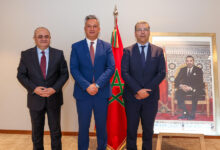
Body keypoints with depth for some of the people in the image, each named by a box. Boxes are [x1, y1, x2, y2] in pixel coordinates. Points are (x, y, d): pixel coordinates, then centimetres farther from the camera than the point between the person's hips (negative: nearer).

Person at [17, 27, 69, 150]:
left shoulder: (58, 54, -1)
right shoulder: (26, 55, -2)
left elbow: (64, 74, -1)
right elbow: (21, 75, -1)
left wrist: (54, 88, -16)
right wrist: (34, 88, -16)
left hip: (54, 98, 0)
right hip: (35, 99, 0)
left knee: (56, 131, 13)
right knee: (37, 131, 16)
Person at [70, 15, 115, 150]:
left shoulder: (107, 47, 4)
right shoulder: (76, 47, 3)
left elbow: (111, 68, -5)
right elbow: (74, 69, -5)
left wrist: (97, 85, -17)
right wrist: (87, 86, -17)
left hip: (102, 93, 1)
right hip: (83, 93, 0)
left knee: (102, 126, 13)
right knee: (83, 126, 11)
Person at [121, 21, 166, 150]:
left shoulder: (158, 51, 4)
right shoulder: (128, 51, 1)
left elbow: (162, 73, -3)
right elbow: (124, 73, -8)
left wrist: (147, 91, -13)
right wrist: (138, 90, -18)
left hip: (151, 97, 1)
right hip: (132, 97, -1)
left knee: (148, 128, 13)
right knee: (131, 128, 11)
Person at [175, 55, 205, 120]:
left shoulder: (198, 70, 5)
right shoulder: (182, 70, 14)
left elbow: (200, 83, -6)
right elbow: (176, 80, 7)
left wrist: (191, 88, -22)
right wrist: (180, 85, -16)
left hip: (195, 90, -2)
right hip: (184, 89, 3)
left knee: (195, 94, -37)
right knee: (177, 93, -30)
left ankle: (192, 114, -25)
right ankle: (185, 113, -24)